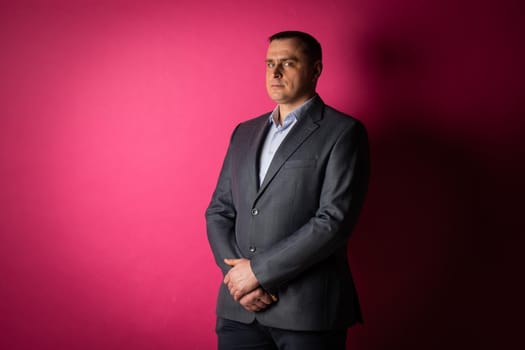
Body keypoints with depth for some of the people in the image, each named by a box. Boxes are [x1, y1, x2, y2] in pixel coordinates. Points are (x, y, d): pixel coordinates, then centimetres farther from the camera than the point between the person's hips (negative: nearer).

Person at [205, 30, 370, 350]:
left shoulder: (344, 132, -4)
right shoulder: (244, 133, 13)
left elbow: (335, 220, -14)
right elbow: (219, 211, 10)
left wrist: (259, 270, -13)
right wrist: (236, 274, -5)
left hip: (309, 311, -4)